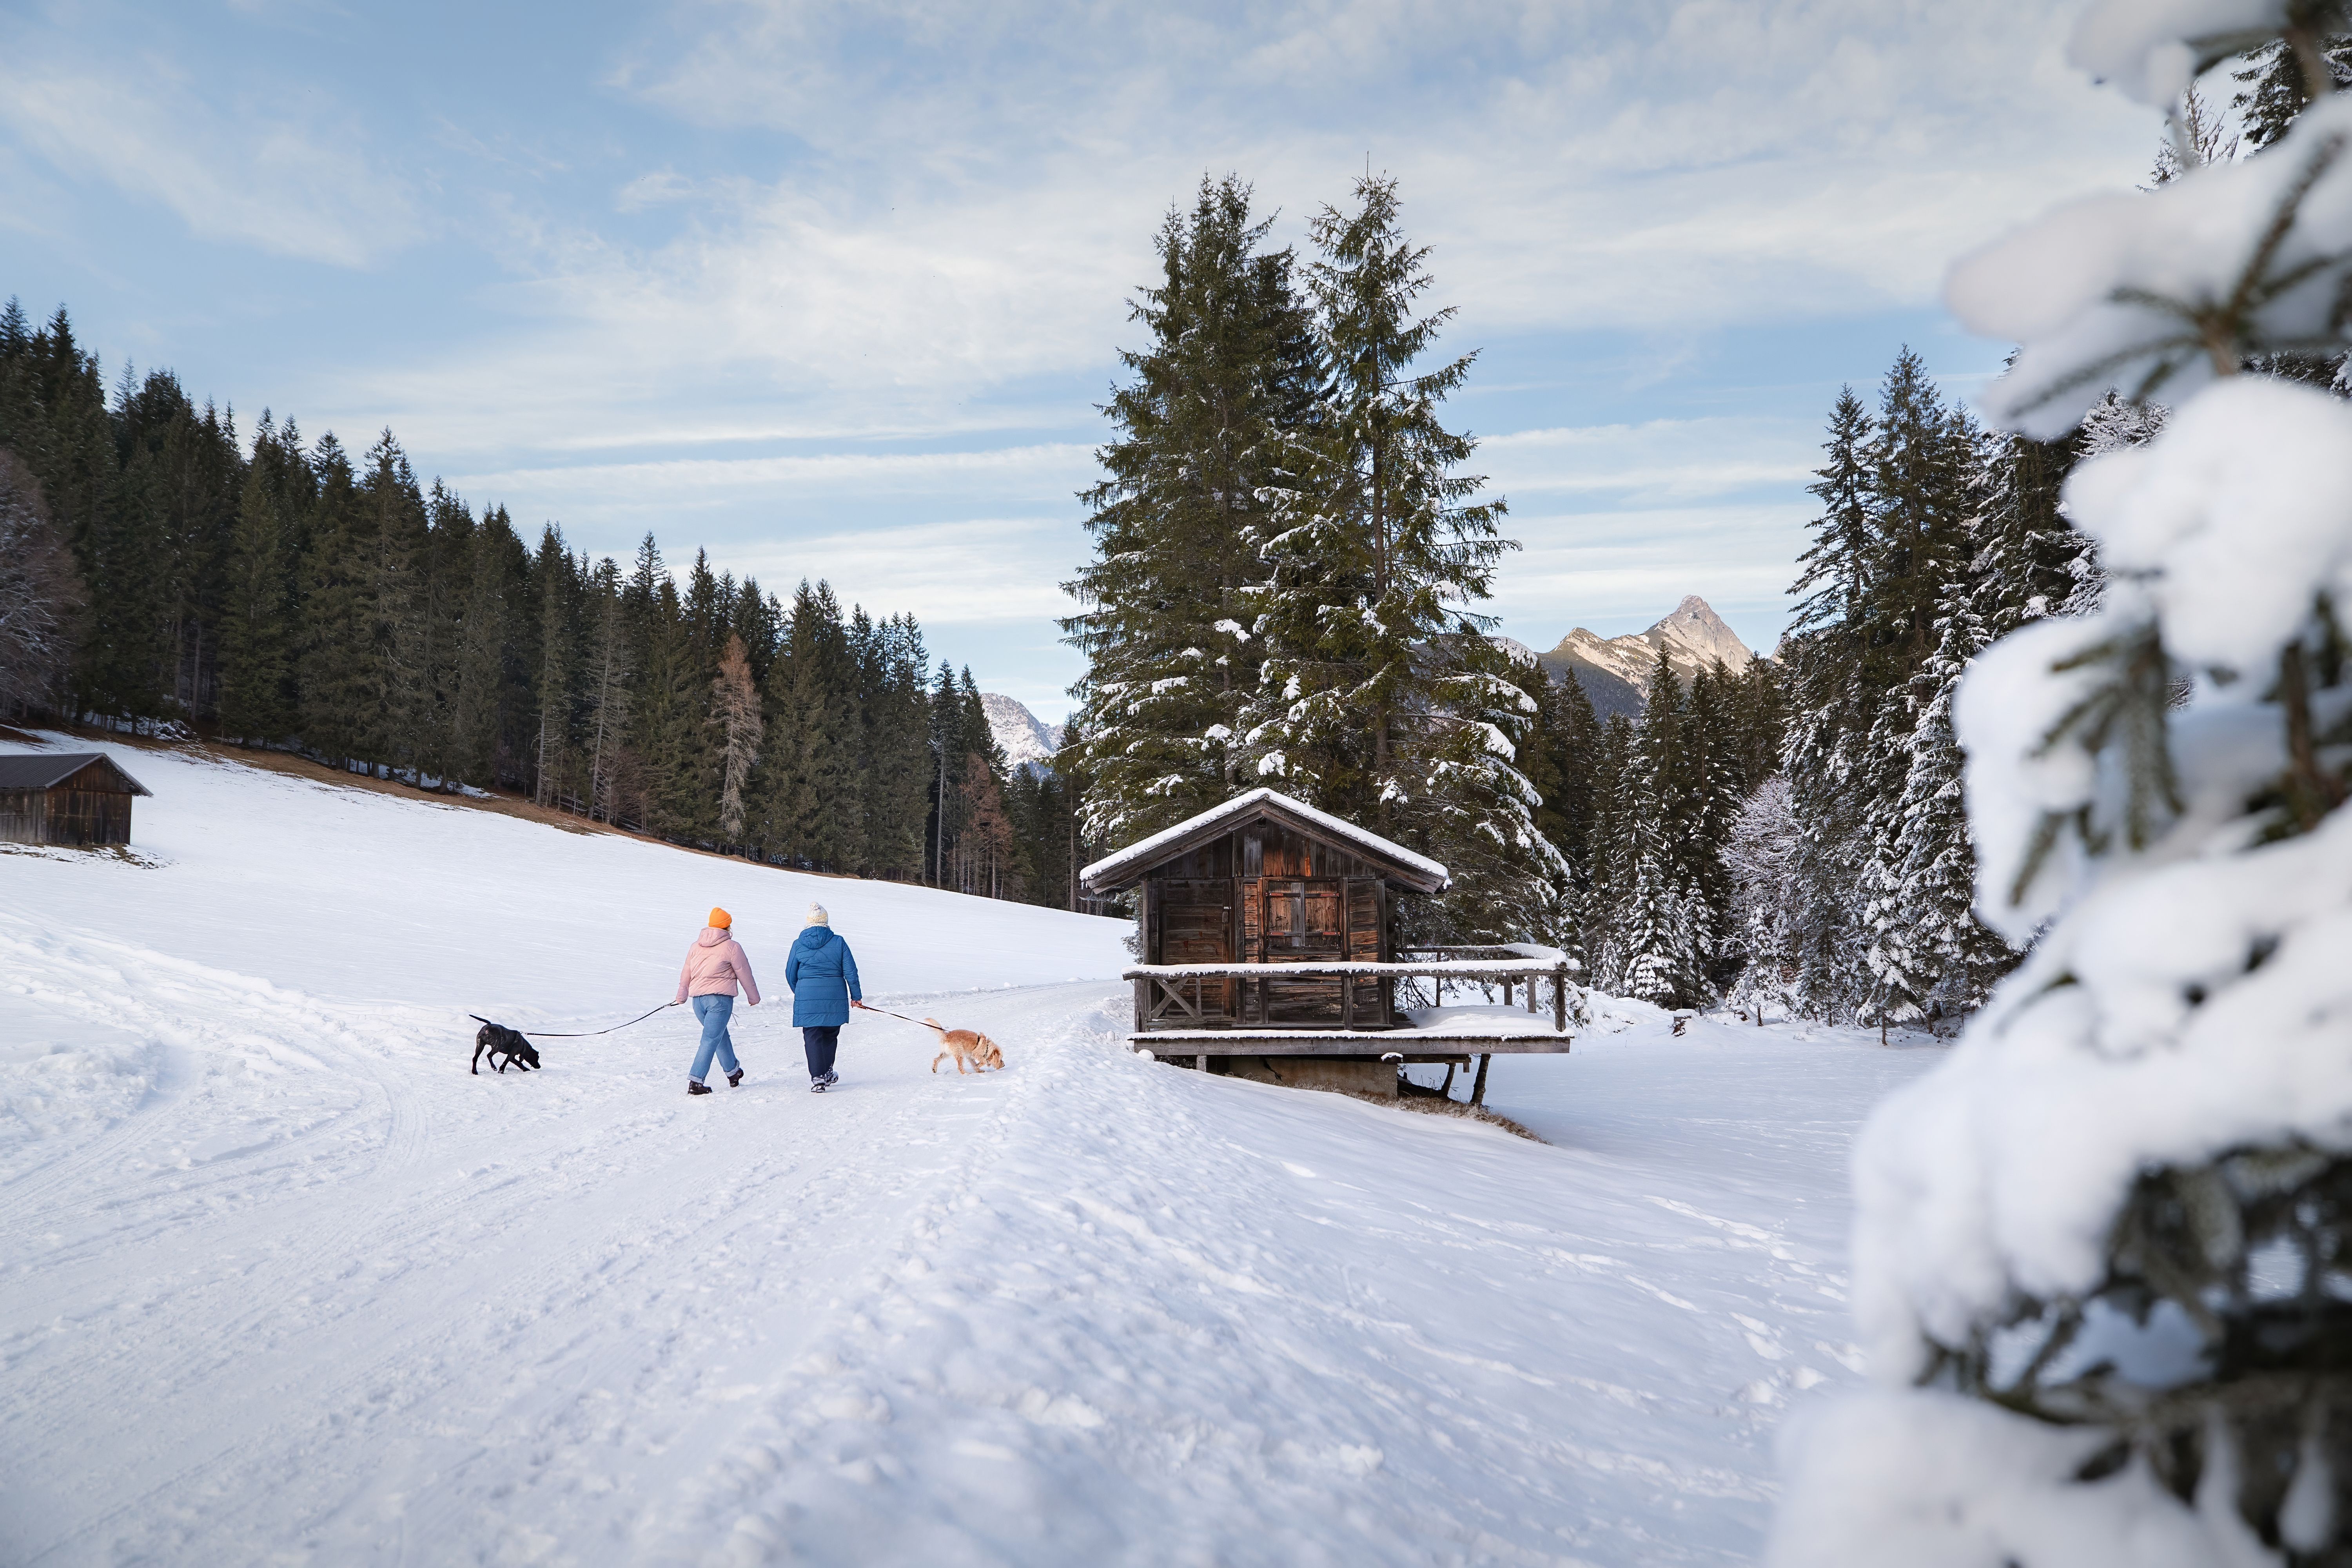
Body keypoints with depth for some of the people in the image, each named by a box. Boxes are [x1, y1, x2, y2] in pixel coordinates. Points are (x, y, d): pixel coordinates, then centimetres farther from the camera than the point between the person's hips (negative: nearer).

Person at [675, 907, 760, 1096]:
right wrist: (753, 997, 12)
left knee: (720, 1034, 22)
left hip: (698, 1000, 7)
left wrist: (681, 997, 33)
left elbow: (686, 974, 20)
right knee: (711, 1039, -7)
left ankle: (733, 1072, 35)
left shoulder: (696, 946, 13)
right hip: (720, 999, -7)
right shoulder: (732, 947, -4)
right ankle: (696, 1082, -14)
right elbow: (744, 974, 1)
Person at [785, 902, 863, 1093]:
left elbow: (790, 974, 10)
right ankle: (827, 1072, 25)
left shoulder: (799, 944, 2)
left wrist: (800, 994, 26)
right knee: (831, 1035, 17)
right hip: (835, 998, 1)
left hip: (807, 997, -1)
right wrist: (856, 996, 9)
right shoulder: (838, 942, 0)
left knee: (812, 1038, 1)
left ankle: (818, 1078, -7)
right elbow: (851, 972, 0)